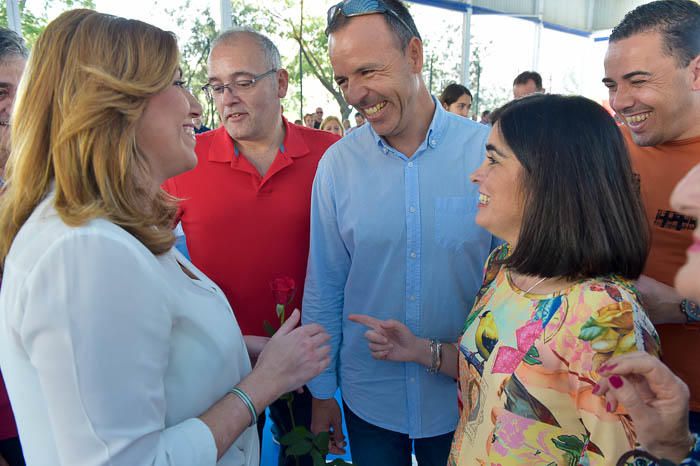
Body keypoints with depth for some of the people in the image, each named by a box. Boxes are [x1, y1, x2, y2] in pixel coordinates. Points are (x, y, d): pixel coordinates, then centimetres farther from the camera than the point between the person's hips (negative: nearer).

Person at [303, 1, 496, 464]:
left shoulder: (487, 151, -13)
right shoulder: (337, 163, -9)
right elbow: (324, 288, -2)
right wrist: (322, 392, 3)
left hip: (461, 402, -1)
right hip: (368, 400, 1)